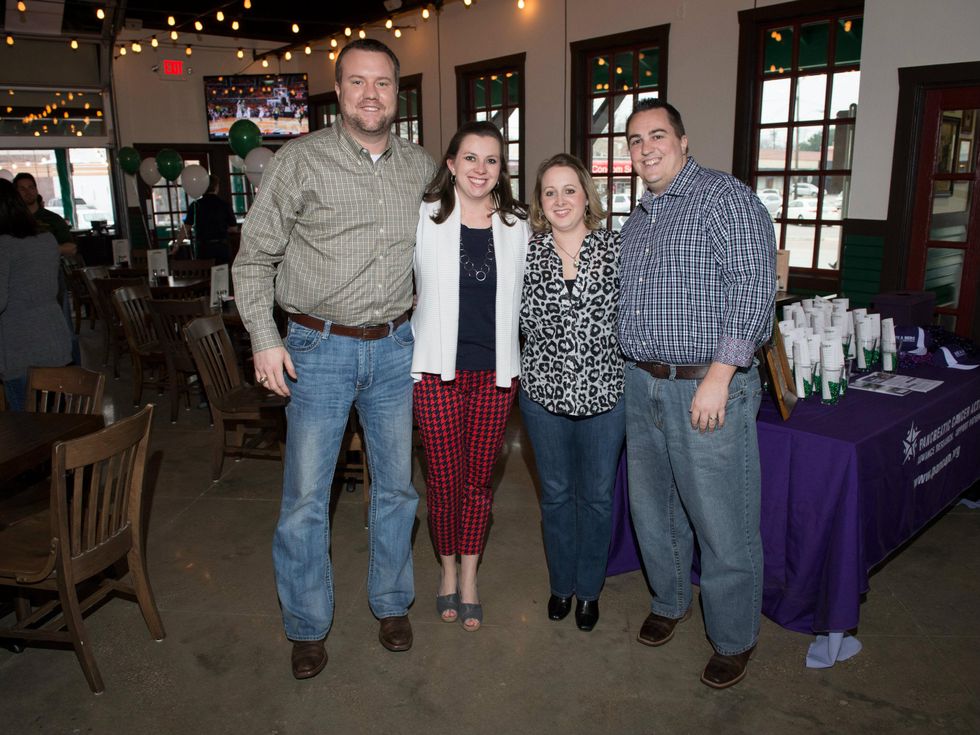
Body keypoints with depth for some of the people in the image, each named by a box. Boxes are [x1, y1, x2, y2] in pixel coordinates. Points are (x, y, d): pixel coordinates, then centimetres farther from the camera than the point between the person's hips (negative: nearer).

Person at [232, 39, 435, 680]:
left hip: (394, 348, 3)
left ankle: (392, 603, 34)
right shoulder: (302, 160, -6)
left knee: (397, 486, 13)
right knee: (306, 496, 3)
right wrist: (265, 339, -10)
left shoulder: (421, 167, 5)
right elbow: (255, 255, -2)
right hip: (319, 348, -3)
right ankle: (308, 626, 24)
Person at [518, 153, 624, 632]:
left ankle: (589, 589, 32)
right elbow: (523, 321, 6)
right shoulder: (527, 253, -1)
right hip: (544, 392, 1)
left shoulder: (616, 248, -3)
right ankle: (561, 584, 36)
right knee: (555, 493, 15)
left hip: (604, 392, -1)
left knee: (597, 495, 12)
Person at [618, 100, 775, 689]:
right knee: (652, 509, 18)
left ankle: (735, 639, 22)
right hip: (643, 385, 8)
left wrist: (718, 376, -22)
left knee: (723, 524, 1)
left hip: (709, 387, -7)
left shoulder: (725, 197, -8)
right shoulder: (637, 220, 16)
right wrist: (635, 369, 13)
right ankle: (670, 601, 40)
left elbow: (753, 288, -17)